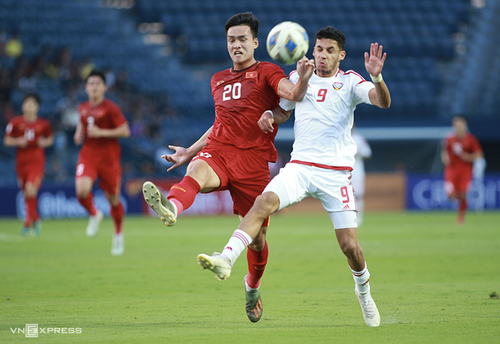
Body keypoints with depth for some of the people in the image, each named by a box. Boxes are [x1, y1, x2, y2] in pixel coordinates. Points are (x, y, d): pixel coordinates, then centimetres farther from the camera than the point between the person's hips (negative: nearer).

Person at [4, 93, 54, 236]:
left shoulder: (44, 124, 0)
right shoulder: (15, 122, 0)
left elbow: (50, 139, 16)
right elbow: (7, 140, 6)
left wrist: (45, 142, -6)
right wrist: (18, 141, -12)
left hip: (37, 161, -2)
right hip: (21, 161, 2)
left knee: (31, 190, -20)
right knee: (27, 193, 9)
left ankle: (28, 222, -10)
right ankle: (36, 219, 30)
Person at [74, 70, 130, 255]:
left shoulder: (110, 108, -6)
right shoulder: (83, 108, 10)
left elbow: (125, 131, -9)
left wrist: (101, 133, -18)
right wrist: (79, 134, 8)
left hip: (109, 158, -3)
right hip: (88, 155, 3)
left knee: (113, 198, 5)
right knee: (82, 190, -24)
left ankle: (118, 235, 29)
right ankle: (94, 214, 9)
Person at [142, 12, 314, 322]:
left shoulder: (267, 73, 8)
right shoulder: (218, 81, 25)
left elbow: (293, 94, -13)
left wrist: (303, 79, -36)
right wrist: (189, 152, 34)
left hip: (254, 159, -3)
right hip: (218, 151, 3)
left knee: (257, 237, 1)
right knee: (196, 172, -36)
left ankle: (252, 287, 32)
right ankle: (170, 209, -71)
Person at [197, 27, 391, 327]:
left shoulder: (350, 82, 3)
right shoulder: (299, 78, 12)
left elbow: (383, 102, -13)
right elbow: (282, 108, 27)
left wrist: (376, 77, -32)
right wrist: (268, 116, 4)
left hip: (336, 173, -2)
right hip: (300, 165, 2)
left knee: (349, 245, -5)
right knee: (264, 202, -27)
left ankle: (363, 289, 25)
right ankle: (226, 260, -39)